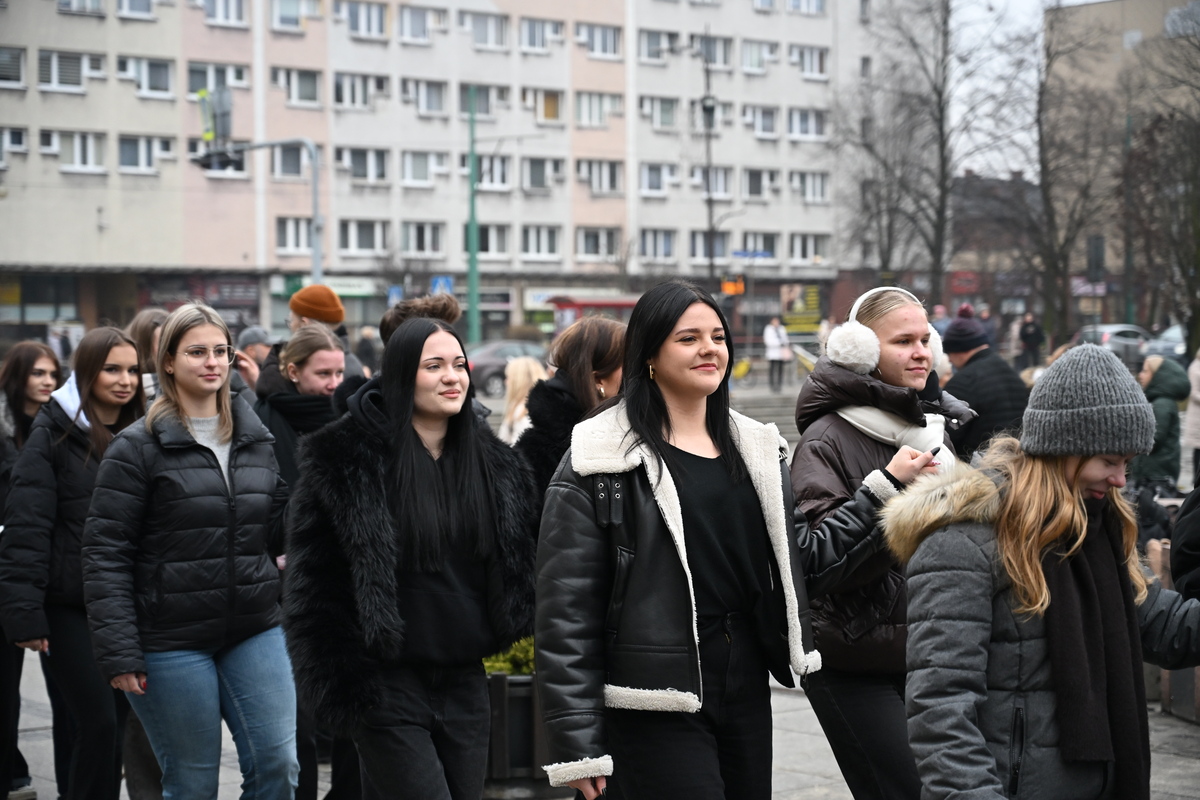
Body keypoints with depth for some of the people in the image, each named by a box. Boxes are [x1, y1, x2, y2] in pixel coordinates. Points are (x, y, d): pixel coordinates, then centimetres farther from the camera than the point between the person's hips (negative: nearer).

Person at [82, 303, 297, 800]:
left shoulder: (256, 441, 10)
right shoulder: (137, 448, -6)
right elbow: (105, 554, -8)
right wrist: (118, 653, -14)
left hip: (254, 632, 4)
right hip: (173, 642, -4)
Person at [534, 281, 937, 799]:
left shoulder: (755, 448, 13)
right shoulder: (600, 459, -6)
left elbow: (800, 563, 16)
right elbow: (566, 608, -9)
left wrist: (887, 486, 13)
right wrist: (577, 747, -12)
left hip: (747, 697, 6)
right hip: (654, 711, -6)